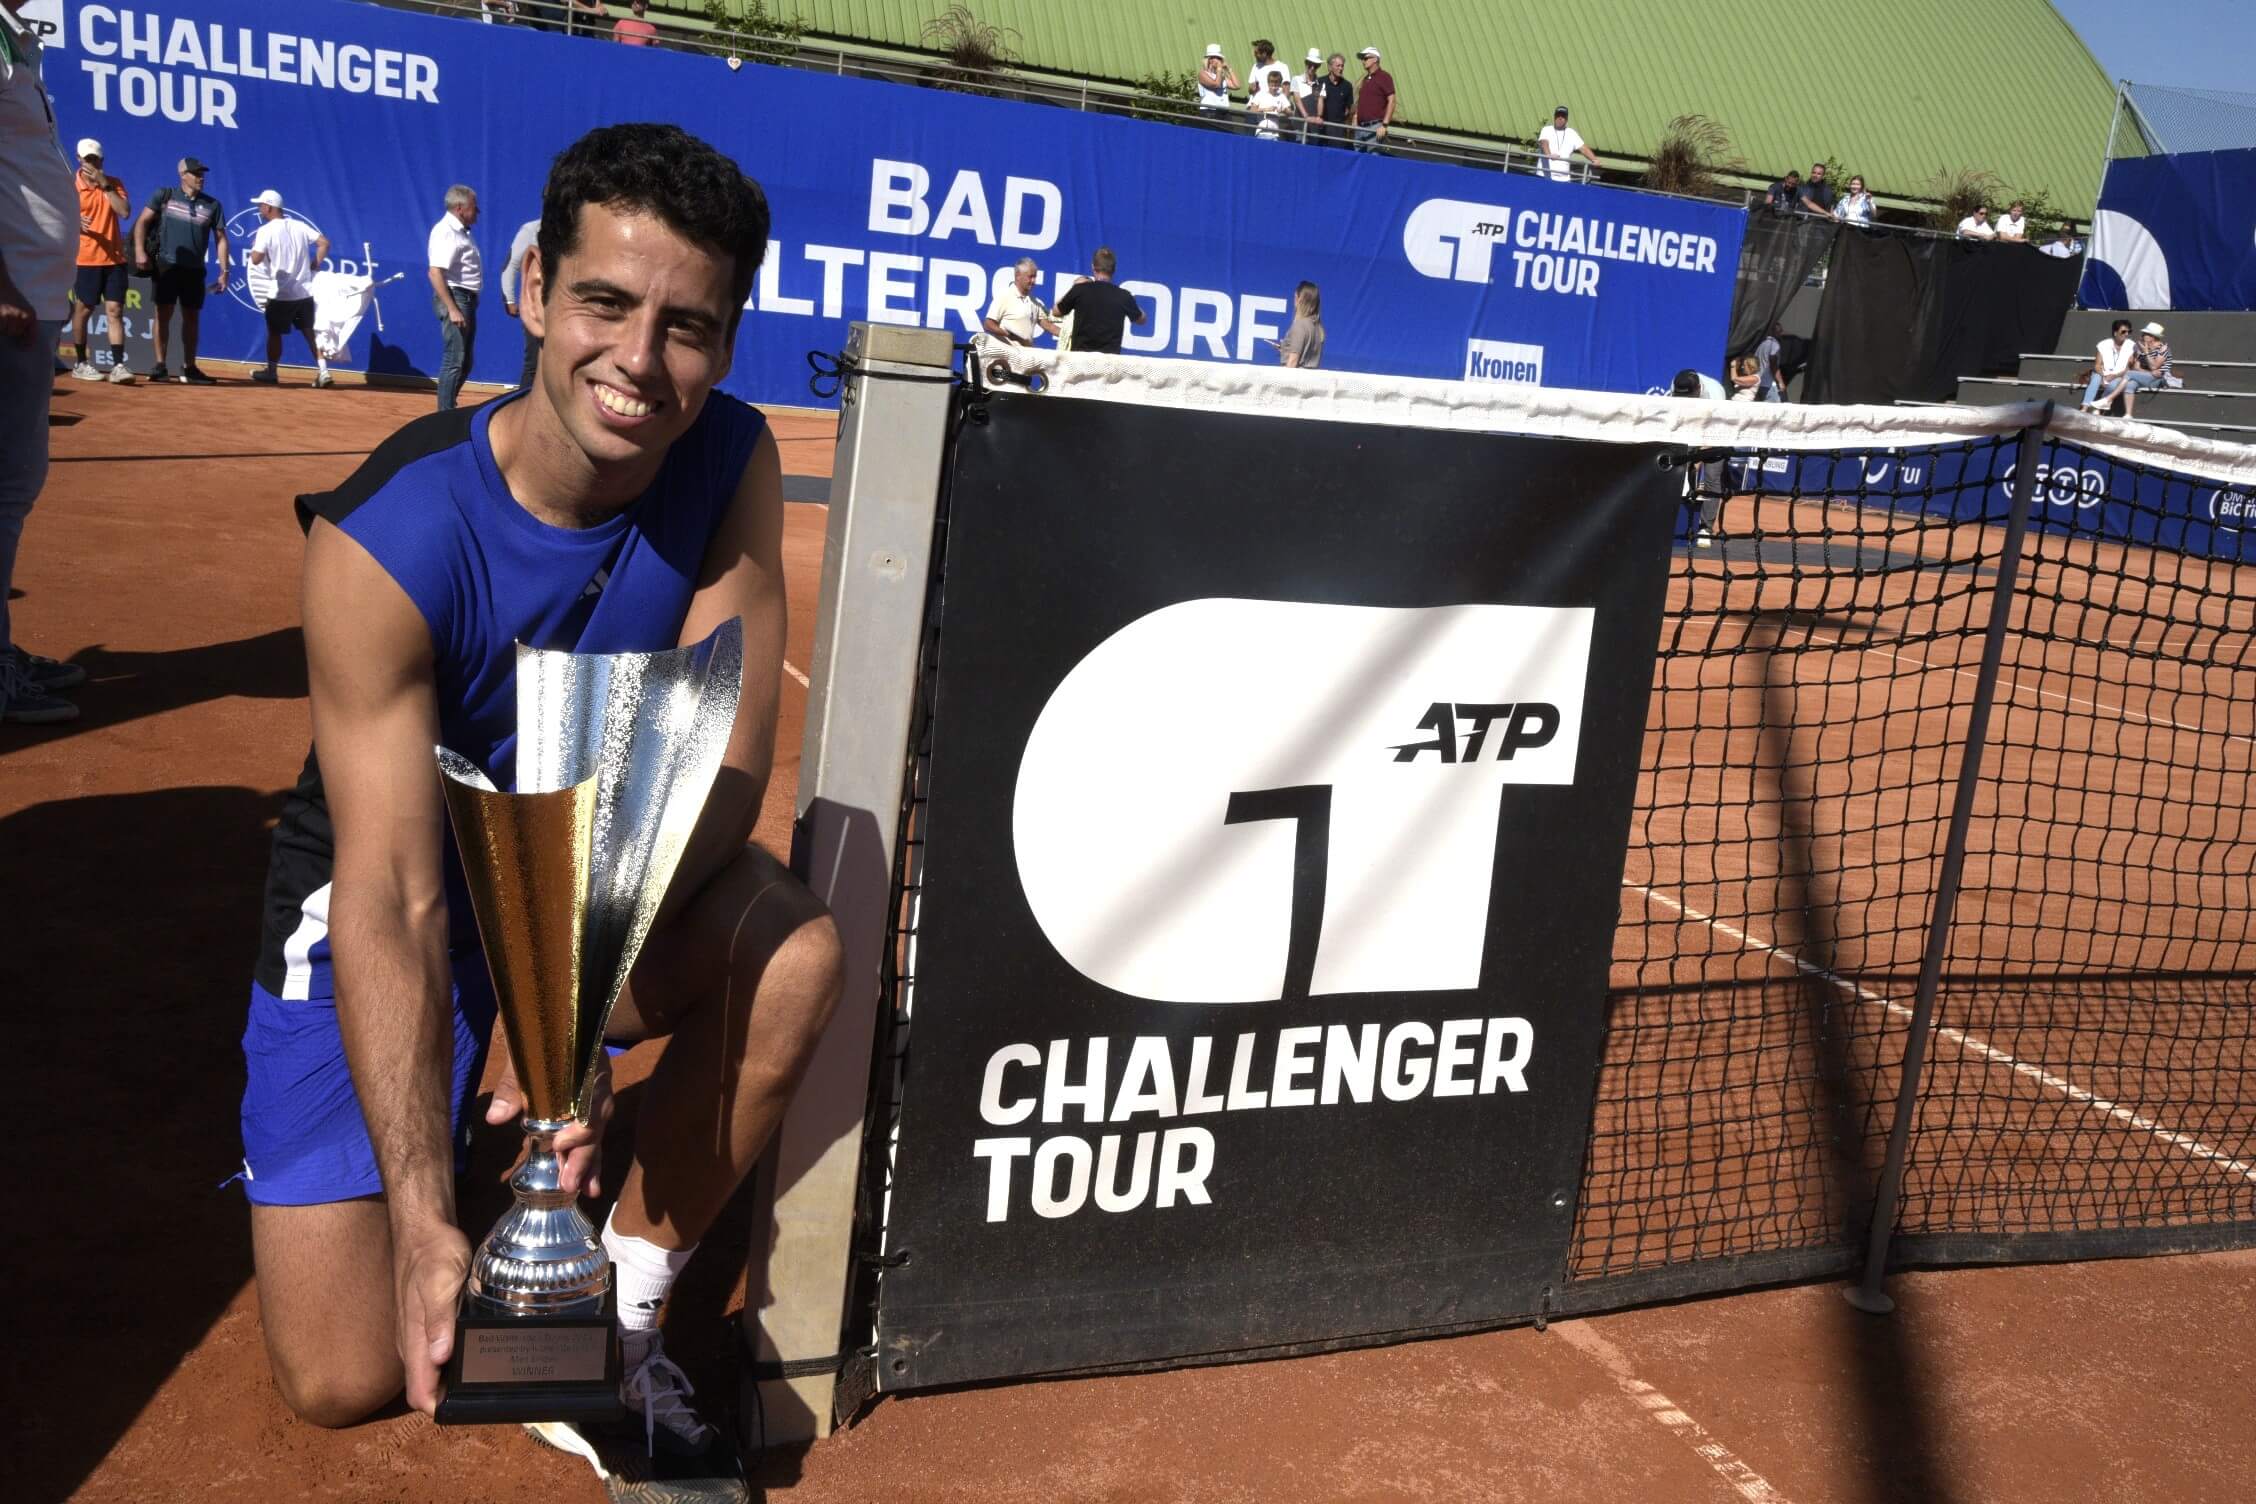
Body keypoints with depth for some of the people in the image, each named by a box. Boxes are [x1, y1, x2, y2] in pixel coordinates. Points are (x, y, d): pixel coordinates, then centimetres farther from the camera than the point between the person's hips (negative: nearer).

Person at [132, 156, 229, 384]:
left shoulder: (212, 205, 9)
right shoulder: (165, 195, 3)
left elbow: (221, 238, 9)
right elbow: (142, 222, 3)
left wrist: (224, 271, 2)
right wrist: (139, 251, -10)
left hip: (194, 269, 2)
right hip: (166, 264, -2)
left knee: (192, 317, 6)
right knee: (163, 314, -2)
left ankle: (189, 369, 13)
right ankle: (160, 365, 2)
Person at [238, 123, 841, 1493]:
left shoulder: (731, 465, -17)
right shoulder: (386, 539, -28)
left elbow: (725, 766, -21)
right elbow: (391, 899, -30)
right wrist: (423, 1213, -37)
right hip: (390, 911, -3)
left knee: (796, 955, -31)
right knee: (347, 1378, -9)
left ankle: (620, 1324, -9)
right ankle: (450, 1145, 24)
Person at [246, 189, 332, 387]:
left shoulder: (266, 231, -10)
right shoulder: (300, 226, 4)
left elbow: (256, 259, -18)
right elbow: (324, 243, 0)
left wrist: (254, 247, 3)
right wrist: (315, 265, 5)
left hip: (281, 294, -4)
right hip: (305, 291, 4)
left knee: (274, 332, 10)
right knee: (310, 332, 8)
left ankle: (271, 373, 18)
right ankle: (323, 371, -1)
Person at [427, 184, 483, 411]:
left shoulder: (460, 231, 17)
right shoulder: (445, 232, -13)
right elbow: (435, 273, -22)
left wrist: (468, 305, 18)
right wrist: (452, 309, -26)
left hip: (467, 299, 10)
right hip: (454, 297, -10)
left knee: (465, 361, 15)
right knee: (454, 361, -9)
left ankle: (448, 408, 25)